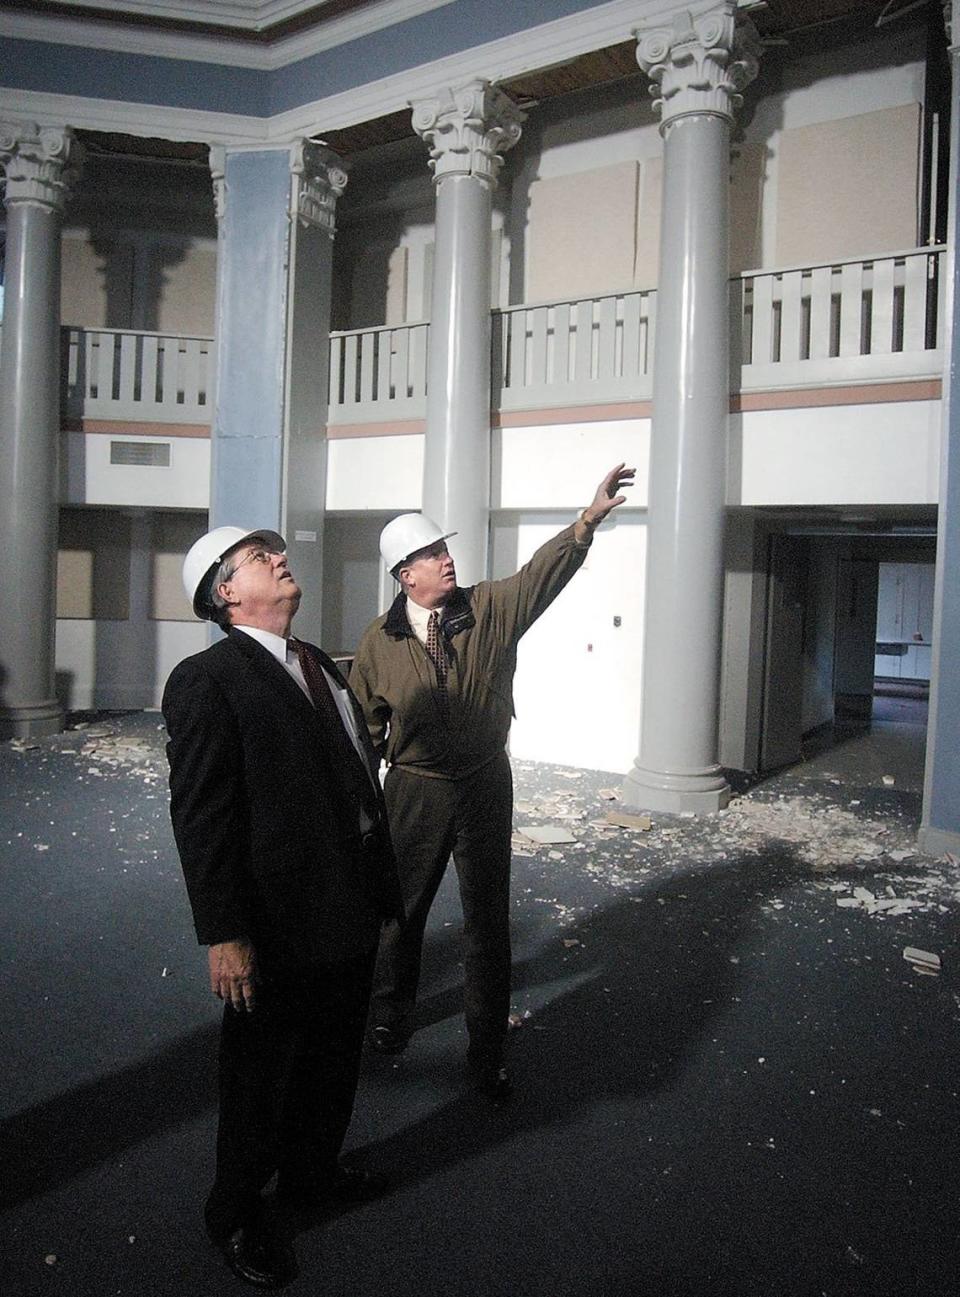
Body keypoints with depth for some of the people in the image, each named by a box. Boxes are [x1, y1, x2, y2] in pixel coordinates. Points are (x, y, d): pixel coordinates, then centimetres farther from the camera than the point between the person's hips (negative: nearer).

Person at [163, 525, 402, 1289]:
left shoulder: (320, 665, 10)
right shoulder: (208, 681, -16)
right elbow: (201, 817, -19)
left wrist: (383, 884, 15)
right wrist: (224, 935, -21)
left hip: (349, 915, 8)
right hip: (280, 929, -8)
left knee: (334, 1062, 25)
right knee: (261, 1077, 14)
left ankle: (312, 1174, 49)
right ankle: (237, 1214, 38)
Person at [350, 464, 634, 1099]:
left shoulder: (491, 609, -3)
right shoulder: (380, 641, -4)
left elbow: (543, 570, -17)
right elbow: (365, 726, 4)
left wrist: (589, 519, -32)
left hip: (486, 787, 1)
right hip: (414, 792, 0)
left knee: (488, 920, 9)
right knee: (401, 911, 15)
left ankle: (488, 1052, 24)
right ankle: (390, 1015, 42)